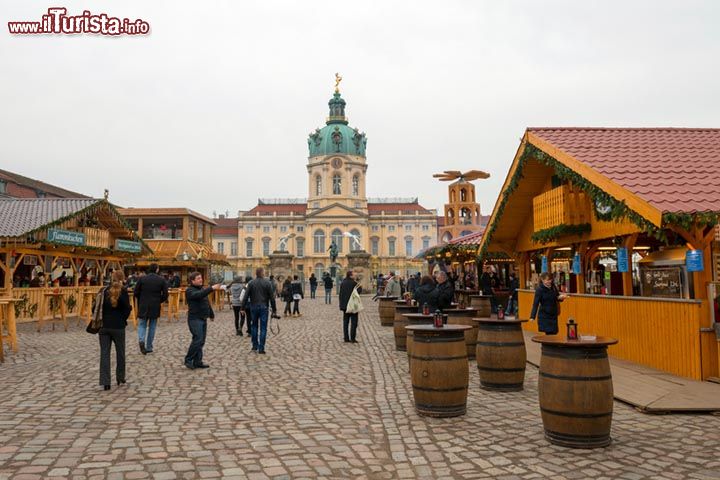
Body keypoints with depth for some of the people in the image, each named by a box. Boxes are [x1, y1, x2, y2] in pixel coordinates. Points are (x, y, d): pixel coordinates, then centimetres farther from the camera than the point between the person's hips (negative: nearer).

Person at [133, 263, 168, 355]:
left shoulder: (142, 279, -4)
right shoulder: (162, 280, -4)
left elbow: (136, 292, -1)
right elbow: (165, 295, -4)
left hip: (143, 306, 0)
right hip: (155, 307, 0)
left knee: (142, 325, 12)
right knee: (152, 327, 11)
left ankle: (141, 340, -16)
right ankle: (148, 347, 14)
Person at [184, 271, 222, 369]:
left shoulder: (202, 289, 16)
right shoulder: (190, 291, -10)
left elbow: (207, 303, 27)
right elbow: (199, 295, -32)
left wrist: (211, 314, 32)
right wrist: (212, 288, -40)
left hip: (203, 319, 8)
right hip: (195, 319, -8)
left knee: (201, 341, 7)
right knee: (198, 339, -14)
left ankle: (197, 362, 13)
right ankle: (188, 360, -1)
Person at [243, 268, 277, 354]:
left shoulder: (251, 283, 0)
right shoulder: (267, 283, -5)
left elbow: (246, 297, -2)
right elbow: (272, 297, -4)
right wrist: (274, 309, 3)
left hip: (254, 307, 2)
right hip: (263, 307, -2)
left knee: (254, 326, 17)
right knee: (263, 328, 1)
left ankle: (255, 346, 19)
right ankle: (261, 349, 0)